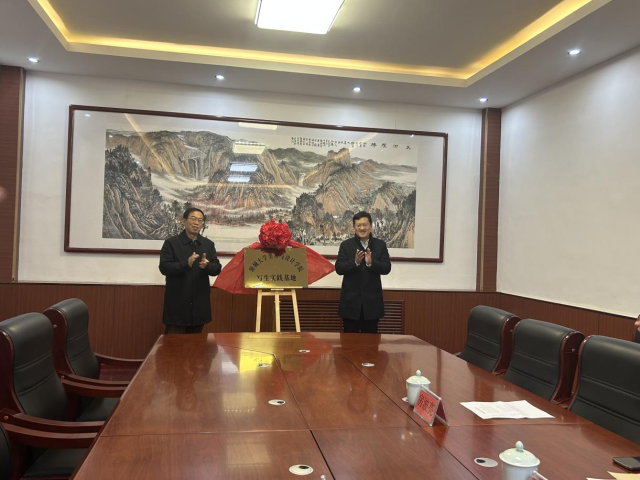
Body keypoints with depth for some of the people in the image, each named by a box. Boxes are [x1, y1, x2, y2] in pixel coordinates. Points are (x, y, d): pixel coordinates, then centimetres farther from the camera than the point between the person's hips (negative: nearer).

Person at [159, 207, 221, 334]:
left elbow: (217, 268, 5)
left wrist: (207, 266, -19)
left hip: (199, 303, 4)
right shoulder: (171, 243, -2)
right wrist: (186, 264, -26)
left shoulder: (209, 244, 10)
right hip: (177, 303, -4)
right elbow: (164, 267, -11)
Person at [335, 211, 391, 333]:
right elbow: (339, 269, -8)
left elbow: (386, 268, -5)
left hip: (372, 301, 1)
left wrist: (371, 263, -23)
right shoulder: (346, 245, 1)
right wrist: (355, 262, -24)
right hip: (351, 301, -1)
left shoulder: (380, 245, 3)